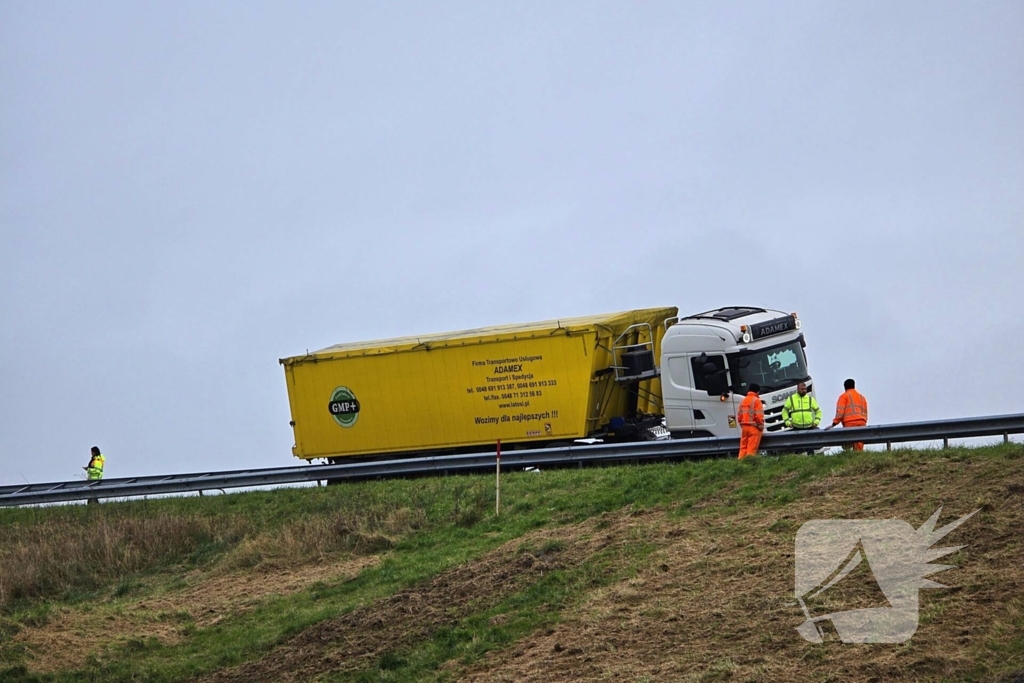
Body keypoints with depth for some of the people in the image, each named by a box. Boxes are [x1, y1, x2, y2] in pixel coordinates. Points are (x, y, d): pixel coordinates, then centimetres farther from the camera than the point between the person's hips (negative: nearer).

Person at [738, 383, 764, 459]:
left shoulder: (743, 400, 12)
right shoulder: (756, 401, -9)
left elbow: (740, 415, 13)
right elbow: (759, 416, -14)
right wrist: (761, 426, -3)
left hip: (744, 427, 6)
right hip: (754, 427, -6)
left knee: (743, 447, 9)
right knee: (752, 448, -6)